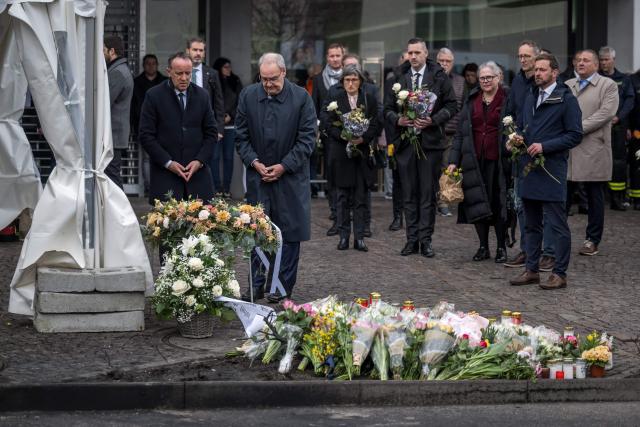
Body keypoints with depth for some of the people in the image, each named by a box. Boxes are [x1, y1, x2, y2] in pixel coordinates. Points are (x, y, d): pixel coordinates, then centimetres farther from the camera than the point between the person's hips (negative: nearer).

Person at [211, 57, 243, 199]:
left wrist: (230, 116, -4)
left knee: (228, 157, 4)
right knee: (215, 156, -4)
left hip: (231, 125, 3)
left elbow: (240, 103, 9)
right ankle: (217, 188, 0)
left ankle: (227, 188, 8)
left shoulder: (235, 82, 9)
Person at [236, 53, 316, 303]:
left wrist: (284, 166, -13)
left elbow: (307, 139, -7)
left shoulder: (301, 98, -8)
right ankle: (257, 284, 12)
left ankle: (284, 286, 11)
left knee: (289, 232, 2)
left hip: (290, 176, -2)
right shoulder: (248, 96, 0)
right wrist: (254, 162, -10)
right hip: (258, 175, 2)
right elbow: (241, 136, 5)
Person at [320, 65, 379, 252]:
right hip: (341, 152, -1)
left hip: (363, 151, 1)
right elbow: (325, 120, -5)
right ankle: (344, 236, 10)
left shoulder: (369, 98, 4)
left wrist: (363, 138, -14)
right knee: (343, 196, 4)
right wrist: (343, 136, -16)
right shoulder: (334, 97, 0)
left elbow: (375, 125, 2)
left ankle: (359, 237, 7)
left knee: (361, 197, 2)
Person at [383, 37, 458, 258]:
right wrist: (397, 119, -8)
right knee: (409, 193, 6)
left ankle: (425, 239, 4)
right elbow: (388, 108, 12)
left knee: (428, 193, -1)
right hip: (405, 142, 3)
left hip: (430, 140, -3)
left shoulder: (439, 77, 1)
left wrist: (433, 120, -13)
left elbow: (451, 106, 0)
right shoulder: (399, 79, 8)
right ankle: (412, 239, 12)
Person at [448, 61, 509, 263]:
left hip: (497, 161, -4)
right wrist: (454, 160, 5)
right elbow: (460, 132, 11)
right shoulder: (471, 101, 11)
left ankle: (501, 247, 11)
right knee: (477, 203, 4)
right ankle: (483, 246, 14)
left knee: (498, 203, 0)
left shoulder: (508, 101, -1)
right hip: (474, 161, 4)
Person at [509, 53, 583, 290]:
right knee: (531, 224, 13)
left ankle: (559, 273, 1)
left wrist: (545, 146, -16)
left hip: (552, 171, -7)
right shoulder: (530, 97, 15)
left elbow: (575, 135, -10)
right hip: (528, 170, 7)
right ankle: (531, 269, 20)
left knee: (558, 224, -3)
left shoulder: (566, 99, -7)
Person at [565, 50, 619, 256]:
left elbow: (606, 112, -12)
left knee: (595, 197, 4)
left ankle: (592, 240, 10)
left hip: (593, 150, -4)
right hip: (566, 150, 4)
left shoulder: (608, 86, 1)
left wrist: (578, 128, -17)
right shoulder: (567, 86, 16)